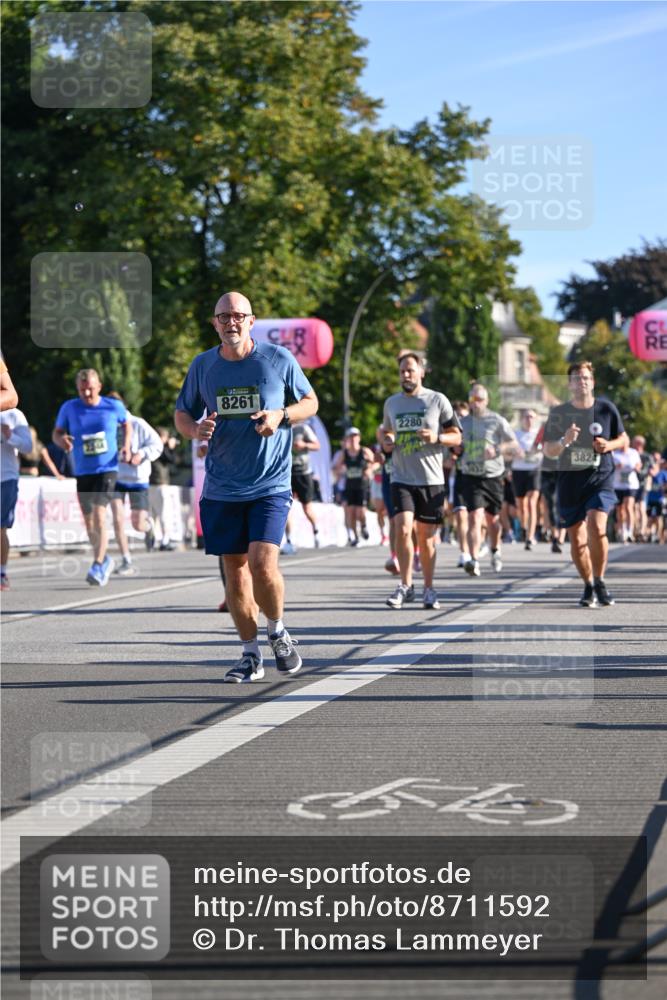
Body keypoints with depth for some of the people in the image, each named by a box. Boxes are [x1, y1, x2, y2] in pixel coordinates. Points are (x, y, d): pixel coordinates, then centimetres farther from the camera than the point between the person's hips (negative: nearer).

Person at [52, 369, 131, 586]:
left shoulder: (114, 406, -1)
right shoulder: (69, 408, 0)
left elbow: (127, 424, 17)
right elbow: (57, 432, 9)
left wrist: (127, 446, 0)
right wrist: (62, 440, -15)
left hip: (107, 470, -3)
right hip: (83, 472, 3)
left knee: (99, 515, -20)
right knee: (89, 522, 11)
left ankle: (98, 567, -19)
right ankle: (105, 560, 34)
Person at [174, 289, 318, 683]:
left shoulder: (278, 359, -2)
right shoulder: (203, 365, 5)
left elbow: (311, 402, 9)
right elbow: (182, 413, 16)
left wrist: (281, 416, -12)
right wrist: (194, 429, -8)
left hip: (271, 485, -3)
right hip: (221, 489, 3)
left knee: (262, 564, -17)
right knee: (235, 573, 6)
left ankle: (278, 632, 10)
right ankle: (251, 655, 18)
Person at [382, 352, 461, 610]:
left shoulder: (437, 400, 1)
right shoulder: (391, 403, 10)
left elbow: (456, 437, 4)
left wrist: (436, 437, -16)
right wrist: (386, 441, 3)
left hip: (431, 480, -1)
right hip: (402, 479, 1)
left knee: (427, 536, 5)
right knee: (403, 528, -16)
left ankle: (429, 589, 18)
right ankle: (405, 585, -5)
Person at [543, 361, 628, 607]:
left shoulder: (606, 408, 1)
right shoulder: (558, 413, 1)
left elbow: (623, 439, 13)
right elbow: (548, 451, 2)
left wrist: (609, 445, -9)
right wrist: (565, 441, -19)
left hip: (601, 478, -2)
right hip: (569, 479, 2)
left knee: (596, 525, -23)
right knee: (576, 539, 4)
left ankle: (599, 581, -6)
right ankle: (588, 587, 23)